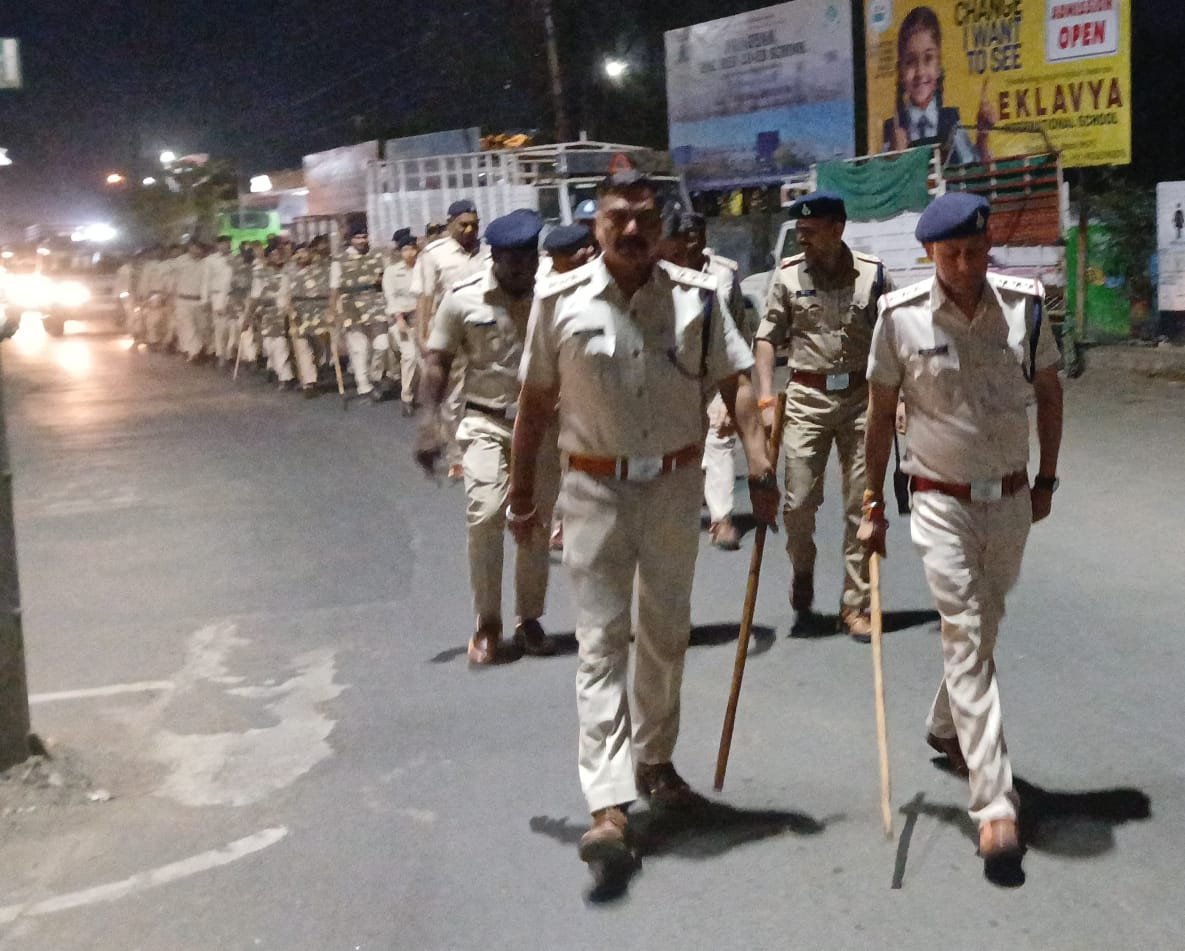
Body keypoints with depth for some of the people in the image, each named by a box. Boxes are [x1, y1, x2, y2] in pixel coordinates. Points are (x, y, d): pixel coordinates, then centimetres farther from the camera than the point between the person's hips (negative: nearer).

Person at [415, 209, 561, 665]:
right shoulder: (463, 297, -6)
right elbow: (437, 362, -1)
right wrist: (430, 423, -9)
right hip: (486, 423, -1)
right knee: (485, 516, -13)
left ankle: (529, 619, 23)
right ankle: (487, 623, 3)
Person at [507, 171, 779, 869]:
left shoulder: (696, 297, -2)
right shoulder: (561, 302, -5)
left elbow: (735, 383, -1)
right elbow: (536, 403, 2)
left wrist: (760, 464, -13)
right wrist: (522, 494, 5)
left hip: (675, 485, 2)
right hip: (595, 490, -2)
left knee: (667, 634, 15)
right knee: (602, 641, -4)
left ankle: (654, 760, 35)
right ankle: (609, 805, -6)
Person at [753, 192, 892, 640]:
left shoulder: (873, 274, 1)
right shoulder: (787, 275, 2)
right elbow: (766, 337, 4)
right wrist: (766, 398, -5)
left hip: (861, 396, 0)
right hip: (807, 397, 0)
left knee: (861, 505, 2)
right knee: (798, 502, -2)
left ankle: (855, 604, 12)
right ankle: (802, 573, 29)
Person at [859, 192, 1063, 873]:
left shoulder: (1024, 305, -5)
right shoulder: (902, 317, -11)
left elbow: (1049, 392, 9)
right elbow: (882, 413, -1)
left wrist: (1047, 478, 12)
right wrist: (874, 502, 1)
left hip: (1010, 500, 3)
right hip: (943, 503, -3)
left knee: (984, 627, 18)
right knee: (966, 637, -8)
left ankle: (947, 729, 43)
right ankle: (995, 802, -8)